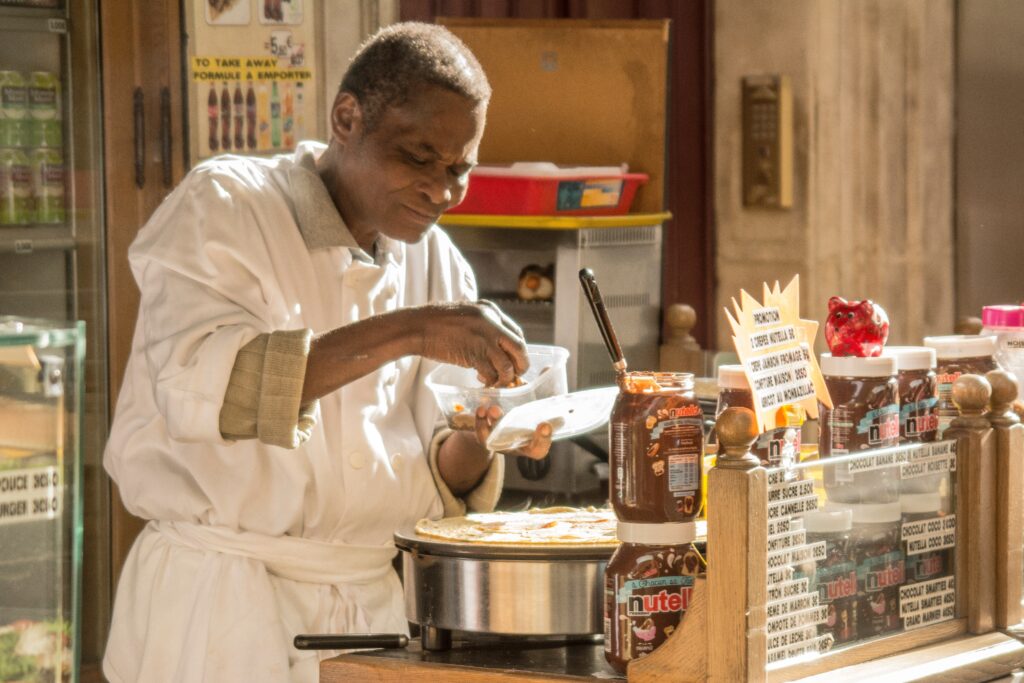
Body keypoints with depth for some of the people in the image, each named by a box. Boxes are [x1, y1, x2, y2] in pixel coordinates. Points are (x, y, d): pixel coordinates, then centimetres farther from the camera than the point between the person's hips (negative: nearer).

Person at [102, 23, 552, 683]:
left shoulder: (438, 267, 9)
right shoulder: (224, 205, -8)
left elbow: (434, 484, 11)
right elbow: (195, 386, -27)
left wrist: (474, 440, -12)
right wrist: (403, 332, -31)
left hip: (372, 604, 5)